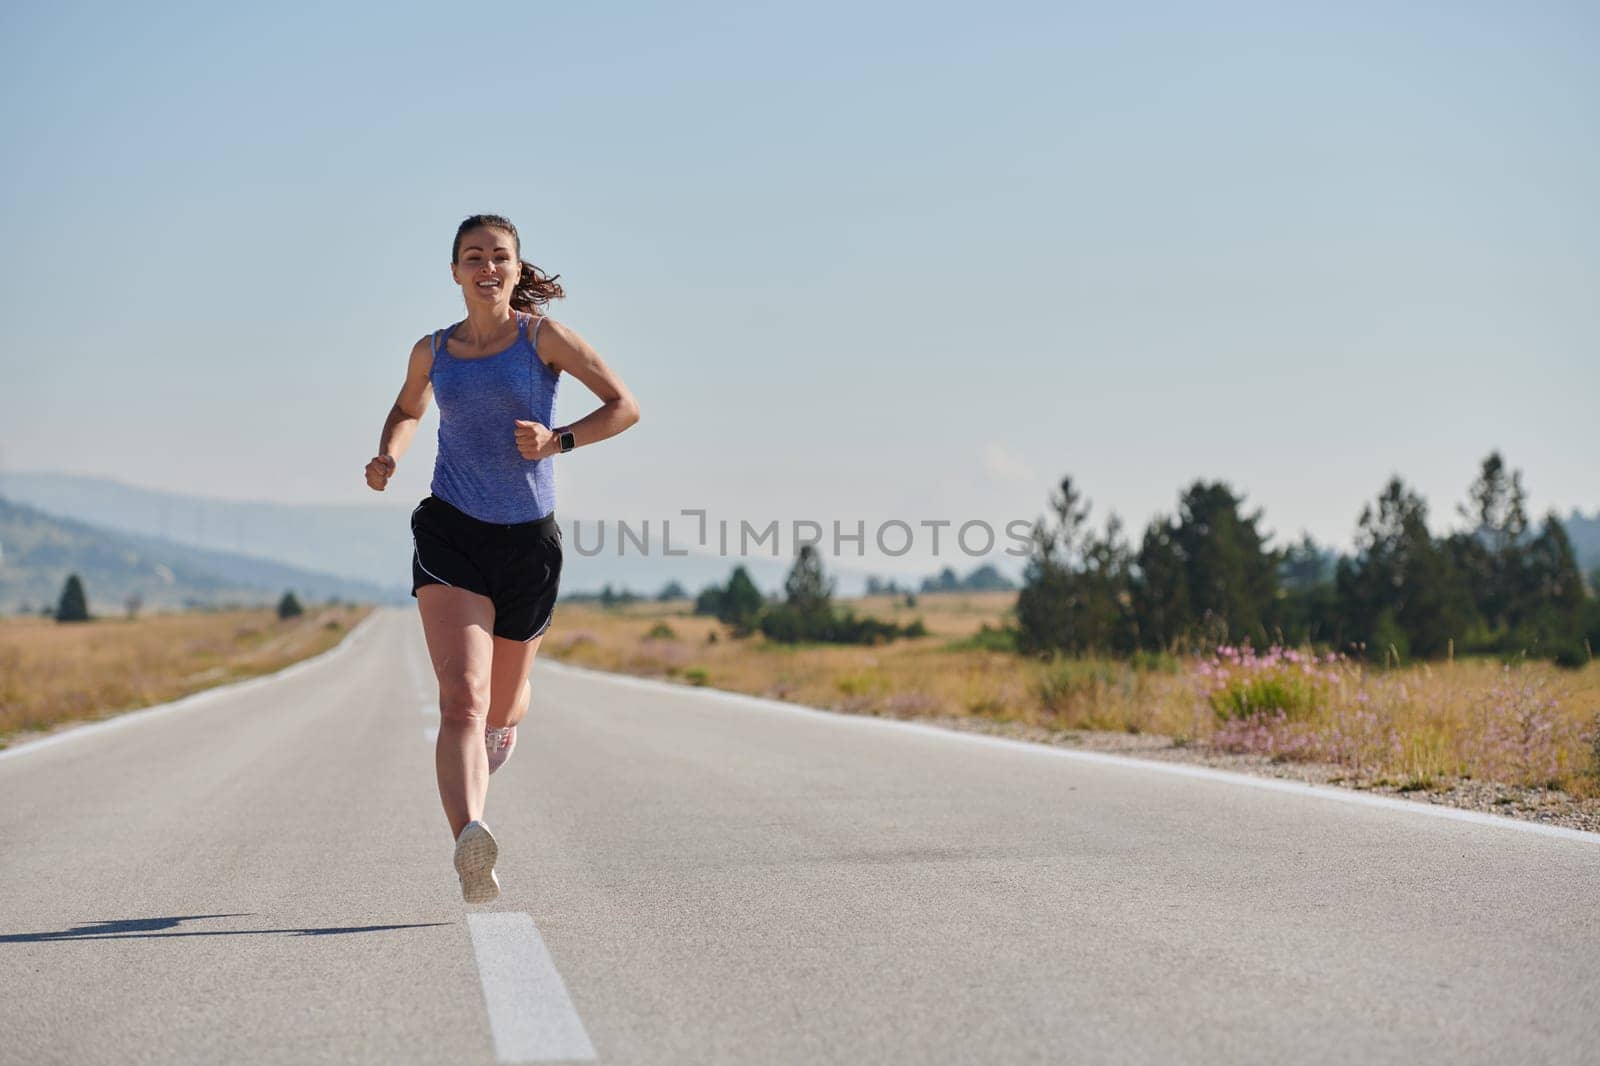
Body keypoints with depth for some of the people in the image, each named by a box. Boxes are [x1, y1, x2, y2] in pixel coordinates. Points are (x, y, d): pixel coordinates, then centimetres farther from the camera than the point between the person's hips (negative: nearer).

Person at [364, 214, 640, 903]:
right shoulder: (432, 352, 8)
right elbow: (406, 411, 29)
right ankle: (470, 850, -39)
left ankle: (499, 732, 58)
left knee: (503, 705, 18)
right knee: (462, 699, -22)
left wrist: (557, 441, -14)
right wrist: (387, 458, 7)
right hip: (451, 534, 0)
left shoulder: (544, 337, 0)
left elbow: (625, 407, 1)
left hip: (528, 540, 0)